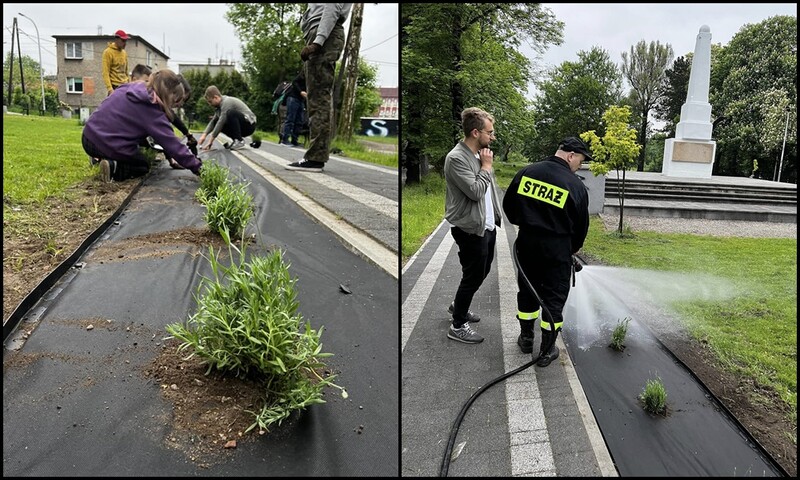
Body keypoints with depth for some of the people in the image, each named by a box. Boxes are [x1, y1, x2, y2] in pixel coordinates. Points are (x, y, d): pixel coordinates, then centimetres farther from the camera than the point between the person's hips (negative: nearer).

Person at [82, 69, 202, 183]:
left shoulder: (130, 87, 5)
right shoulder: (152, 112, -15)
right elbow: (173, 145, -17)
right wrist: (197, 167, -14)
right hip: (111, 147, -8)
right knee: (144, 166, 19)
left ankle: (105, 158, 11)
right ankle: (114, 168, -6)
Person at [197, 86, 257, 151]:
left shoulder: (227, 102, -19)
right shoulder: (220, 105, 10)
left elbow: (221, 122, -23)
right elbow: (213, 121, 10)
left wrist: (210, 141, -20)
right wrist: (204, 135, -4)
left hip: (249, 124, -9)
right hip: (241, 126, 9)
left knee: (231, 113, -33)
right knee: (216, 122, 0)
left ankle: (239, 141, -22)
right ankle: (237, 139, 6)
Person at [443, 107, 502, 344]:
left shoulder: (479, 154, 8)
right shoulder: (456, 158, -20)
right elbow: (475, 191, -26)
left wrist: (495, 216, 18)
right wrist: (486, 166, -14)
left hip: (487, 225, 9)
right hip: (471, 229, -9)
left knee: (482, 272, 21)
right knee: (473, 277, 1)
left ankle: (458, 305, 43)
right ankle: (457, 326, 17)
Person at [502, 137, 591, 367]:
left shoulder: (526, 172, 0)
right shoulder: (576, 185, -9)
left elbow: (508, 204, 7)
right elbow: (581, 225, 0)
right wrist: (573, 249, 18)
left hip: (527, 242, 4)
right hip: (557, 247, -4)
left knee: (527, 289, 19)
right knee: (554, 296, 8)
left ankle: (526, 339, 32)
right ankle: (547, 350, 16)